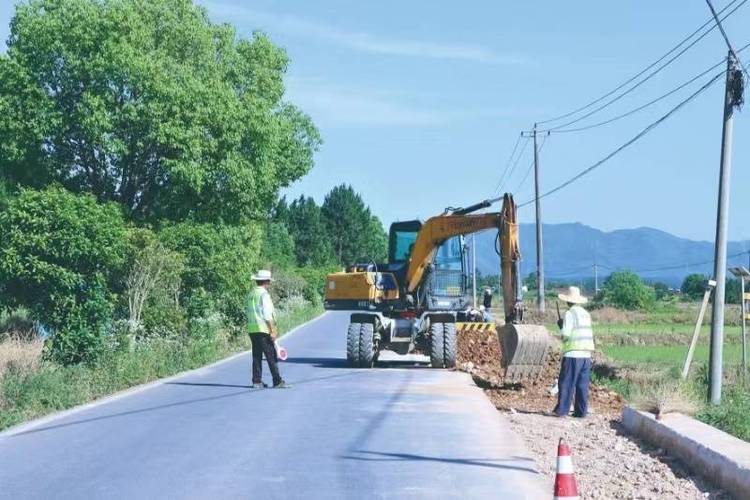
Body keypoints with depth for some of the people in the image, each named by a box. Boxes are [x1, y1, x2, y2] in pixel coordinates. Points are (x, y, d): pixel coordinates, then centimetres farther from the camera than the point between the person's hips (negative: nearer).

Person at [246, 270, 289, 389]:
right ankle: (277, 381, -4)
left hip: (252, 329, 8)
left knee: (257, 356, 9)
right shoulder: (264, 294, -10)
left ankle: (257, 381, 8)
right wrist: (272, 331, -13)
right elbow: (267, 315, -16)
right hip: (263, 329, -8)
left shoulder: (251, 295, 14)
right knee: (271, 356, -4)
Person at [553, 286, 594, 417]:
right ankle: (581, 411, 6)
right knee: (582, 385, 7)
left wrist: (561, 325, 5)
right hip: (586, 354, 6)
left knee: (566, 383, -1)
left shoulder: (570, 313, -7)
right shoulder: (585, 313, 14)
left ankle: (561, 410, -2)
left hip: (573, 354, -6)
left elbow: (566, 334, -14)